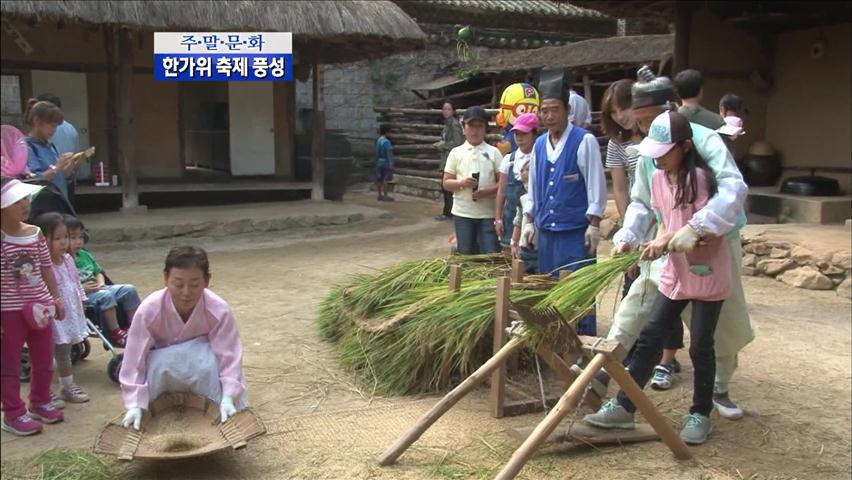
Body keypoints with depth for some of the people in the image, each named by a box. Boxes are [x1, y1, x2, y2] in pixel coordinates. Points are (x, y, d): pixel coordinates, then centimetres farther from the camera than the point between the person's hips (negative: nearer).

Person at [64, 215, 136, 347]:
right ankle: (114, 332, -24)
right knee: (106, 296, -34)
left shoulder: (85, 255, 14)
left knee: (129, 289, -5)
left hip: (97, 290, 8)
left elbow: (98, 272, 23)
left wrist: (101, 283, 2)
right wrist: (81, 288, -23)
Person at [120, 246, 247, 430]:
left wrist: (227, 398, -39)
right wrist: (135, 405, -32)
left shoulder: (219, 310, -30)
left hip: (203, 368, 0)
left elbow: (229, 356, -28)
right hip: (163, 361, 1)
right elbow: (135, 360, -26)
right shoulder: (148, 310, -30)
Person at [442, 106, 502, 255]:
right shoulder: (456, 152, 5)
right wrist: (461, 183, -15)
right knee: (466, 254, 8)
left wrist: (488, 191, -17)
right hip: (462, 213, 1)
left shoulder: (493, 152, 3)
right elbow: (446, 183, 5)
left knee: (491, 255, -2)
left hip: (488, 213, -1)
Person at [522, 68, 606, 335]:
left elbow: (596, 185, -10)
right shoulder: (539, 145, 9)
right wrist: (530, 222, 14)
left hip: (576, 232, -6)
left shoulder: (584, 141, -9)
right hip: (546, 231, 6)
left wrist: (594, 225, -13)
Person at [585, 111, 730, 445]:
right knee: (649, 339, 3)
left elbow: (710, 229, -19)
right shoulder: (658, 178, 5)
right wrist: (659, 242, -8)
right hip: (675, 274, 6)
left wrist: (669, 240, -24)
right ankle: (623, 406, 8)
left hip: (708, 276, -6)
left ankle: (700, 414, 21)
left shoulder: (699, 177, -16)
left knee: (700, 347, 4)